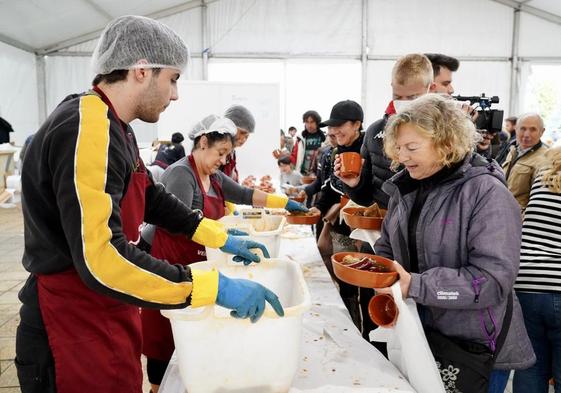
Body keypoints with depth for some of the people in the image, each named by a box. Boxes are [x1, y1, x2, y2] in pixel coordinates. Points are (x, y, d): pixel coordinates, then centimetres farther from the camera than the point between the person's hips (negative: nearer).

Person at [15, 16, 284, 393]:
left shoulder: (114, 128, 7)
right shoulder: (85, 130, -26)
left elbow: (152, 198, 16)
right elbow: (101, 259, -34)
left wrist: (222, 238, 11)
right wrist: (216, 288, -30)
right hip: (74, 335, -9)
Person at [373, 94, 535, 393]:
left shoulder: (487, 194, -19)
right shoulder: (407, 188, 2)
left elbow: (493, 280, -25)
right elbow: (387, 246, 12)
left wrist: (415, 286, -30)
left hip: (476, 346, -6)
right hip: (419, 334, 6)